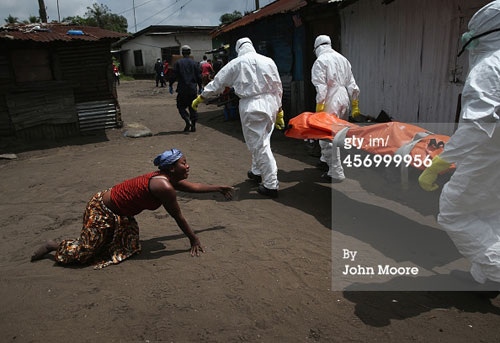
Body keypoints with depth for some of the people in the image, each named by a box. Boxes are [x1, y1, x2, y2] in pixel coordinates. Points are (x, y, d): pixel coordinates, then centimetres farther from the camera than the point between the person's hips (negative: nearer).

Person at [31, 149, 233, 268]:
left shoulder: (170, 179, -2)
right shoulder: (164, 187, -30)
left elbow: (194, 187, 15)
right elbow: (178, 218, -21)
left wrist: (219, 188, 22)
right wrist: (194, 240, -9)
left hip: (120, 215, 9)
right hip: (102, 211, -9)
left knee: (130, 247, 12)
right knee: (84, 253, 0)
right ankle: (54, 246, 25)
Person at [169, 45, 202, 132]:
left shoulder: (178, 63, -3)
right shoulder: (194, 63, 4)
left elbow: (174, 76, -6)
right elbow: (199, 77, 6)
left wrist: (170, 86, 5)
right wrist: (200, 87, 14)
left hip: (182, 89, -3)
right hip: (193, 89, 3)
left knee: (181, 106, 8)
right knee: (193, 107, 10)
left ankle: (188, 120, -14)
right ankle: (193, 125, 8)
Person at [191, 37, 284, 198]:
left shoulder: (236, 63, 0)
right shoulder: (268, 61, 8)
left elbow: (218, 82, 6)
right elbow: (278, 87, 11)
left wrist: (200, 97, 18)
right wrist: (278, 109, 19)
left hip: (251, 106, -5)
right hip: (270, 104, 5)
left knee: (260, 144, -1)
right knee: (260, 141, 22)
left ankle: (271, 185, 0)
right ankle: (257, 172, 38)